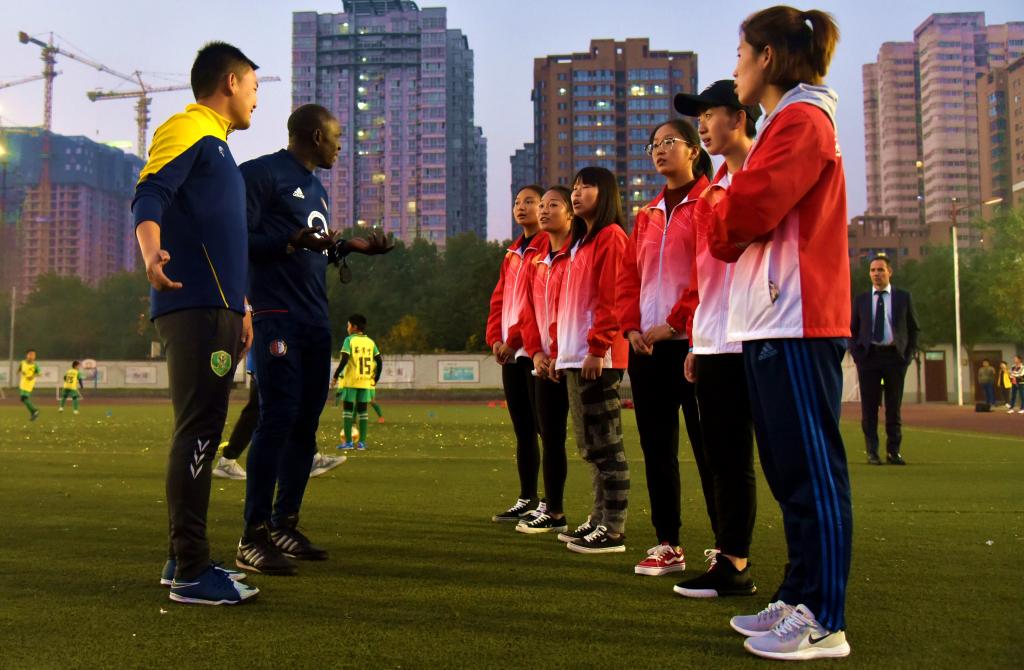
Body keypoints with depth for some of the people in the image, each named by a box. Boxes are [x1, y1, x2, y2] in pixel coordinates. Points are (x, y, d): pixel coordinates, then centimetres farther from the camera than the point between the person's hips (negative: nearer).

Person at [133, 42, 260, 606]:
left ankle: (183, 559, 19)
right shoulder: (187, 130, -2)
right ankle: (190, 574, -8)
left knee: (201, 434, 11)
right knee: (199, 432, -11)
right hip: (194, 306, -10)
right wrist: (152, 252, -38)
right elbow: (148, 196, -18)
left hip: (216, 309, 10)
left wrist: (241, 307, 29)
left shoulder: (215, 145, 26)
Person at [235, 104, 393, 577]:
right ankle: (254, 536, -7)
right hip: (277, 316, -9)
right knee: (277, 417, -13)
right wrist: (295, 241, -22)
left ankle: (284, 525, 16)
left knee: (305, 423, 7)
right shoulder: (262, 174, -4)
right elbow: (239, 239, -11)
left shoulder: (317, 188, 22)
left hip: (316, 320, 9)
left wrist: (350, 246, 15)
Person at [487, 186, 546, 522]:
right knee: (522, 429, 12)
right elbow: (499, 298, 17)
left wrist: (515, 337, -15)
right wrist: (495, 338, 2)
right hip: (511, 352, 8)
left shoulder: (549, 246, -6)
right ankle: (527, 500, 19)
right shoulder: (514, 252, 20)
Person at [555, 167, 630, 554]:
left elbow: (611, 298, -15)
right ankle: (599, 519, 21)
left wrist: (597, 347, -20)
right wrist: (559, 348, 16)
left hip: (598, 358, -10)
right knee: (589, 445, 13)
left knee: (605, 443, -6)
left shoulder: (611, 236, -6)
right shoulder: (579, 242, 22)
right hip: (575, 357, 10)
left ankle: (613, 529, 0)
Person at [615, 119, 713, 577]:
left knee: (706, 446, -4)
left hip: (691, 341, -6)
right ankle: (667, 545, 16)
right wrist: (631, 327, 1)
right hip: (646, 346, 7)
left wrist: (674, 323, -13)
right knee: (656, 448, 8)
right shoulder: (646, 215, 19)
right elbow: (627, 276, 16)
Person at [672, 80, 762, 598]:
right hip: (709, 342, 9)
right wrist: (695, 341, 16)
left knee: (732, 458, -5)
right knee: (718, 456, 12)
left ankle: (734, 565, 4)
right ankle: (728, 552, 21)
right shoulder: (716, 185, 20)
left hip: (739, 342, -9)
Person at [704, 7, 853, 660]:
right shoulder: (785, 124, 24)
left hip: (797, 324, -10)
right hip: (769, 324, 10)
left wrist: (717, 201, 1)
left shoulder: (802, 120, -6)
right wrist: (723, 212, 1)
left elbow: (748, 210, -18)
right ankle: (799, 599, 22)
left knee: (812, 470, -7)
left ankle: (825, 623, 0)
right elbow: (732, 233, 20)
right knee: (792, 471, 12)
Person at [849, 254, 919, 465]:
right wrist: (856, 355, -2)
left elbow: (914, 328, 10)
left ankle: (893, 451, 11)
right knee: (869, 407, 0)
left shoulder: (903, 297, 7)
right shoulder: (860, 300, 8)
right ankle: (872, 452, 6)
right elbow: (852, 330, 10)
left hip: (895, 355, 0)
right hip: (868, 355, 0)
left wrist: (908, 355, -1)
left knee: (894, 406, 4)